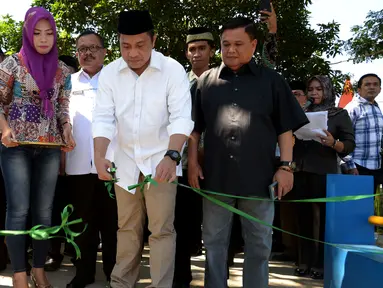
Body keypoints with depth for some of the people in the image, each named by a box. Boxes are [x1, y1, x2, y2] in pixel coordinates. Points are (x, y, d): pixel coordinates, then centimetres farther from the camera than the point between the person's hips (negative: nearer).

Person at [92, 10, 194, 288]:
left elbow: (181, 117, -19)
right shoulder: (110, 73, -3)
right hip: (125, 161, 4)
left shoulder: (173, 70, -13)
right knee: (127, 227, 15)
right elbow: (104, 118, -7)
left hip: (161, 161, -3)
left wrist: (171, 156, -34)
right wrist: (99, 156, -23)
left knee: (161, 230, 1)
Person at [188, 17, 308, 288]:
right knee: (214, 242, 11)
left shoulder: (271, 80, 5)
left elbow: (286, 128, 4)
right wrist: (192, 162, 3)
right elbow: (194, 127, 11)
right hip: (216, 175, 1)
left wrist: (285, 166, -4)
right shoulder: (206, 81, 8)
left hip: (259, 176, -1)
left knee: (258, 245, 10)